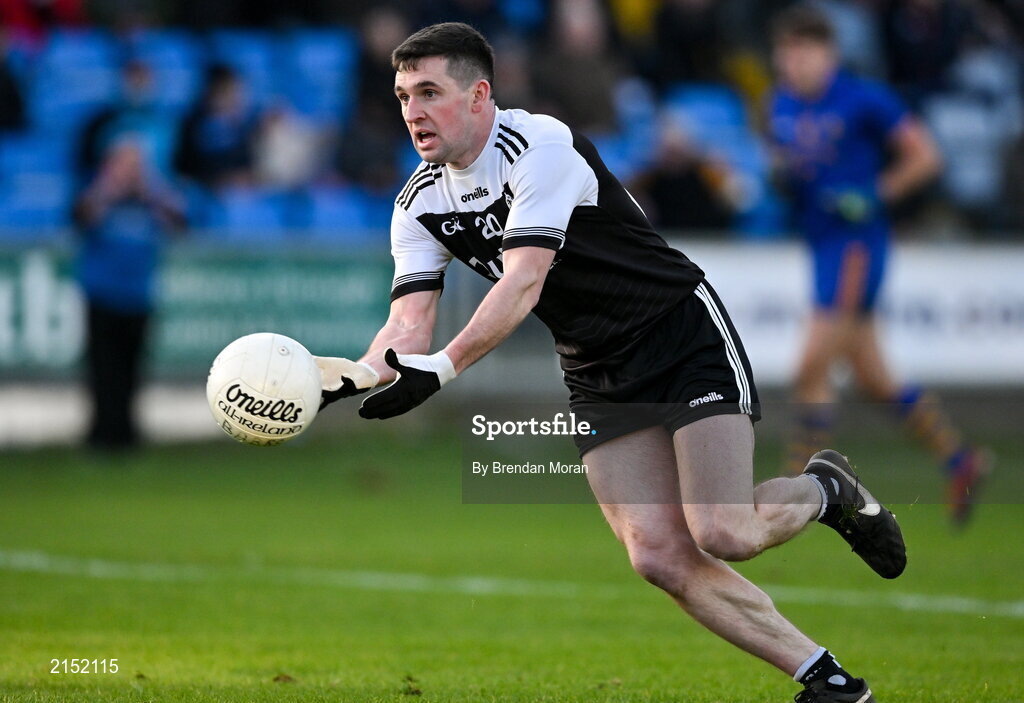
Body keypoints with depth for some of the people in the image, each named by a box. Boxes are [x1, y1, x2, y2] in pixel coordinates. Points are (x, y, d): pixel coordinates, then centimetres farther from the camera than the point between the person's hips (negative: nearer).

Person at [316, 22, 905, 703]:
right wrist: (355, 374, -30)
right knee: (660, 558, -9)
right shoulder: (420, 205, 1)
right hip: (598, 380, 6)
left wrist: (440, 369, -43)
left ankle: (826, 489, 15)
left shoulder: (541, 144, -21)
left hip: (687, 337, -6)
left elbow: (523, 283, -31)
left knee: (724, 534, -19)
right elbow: (410, 322, -8)